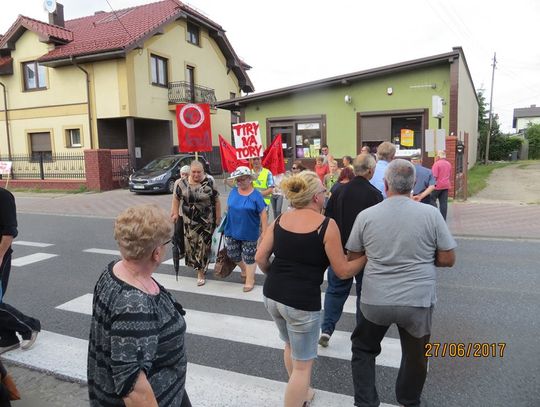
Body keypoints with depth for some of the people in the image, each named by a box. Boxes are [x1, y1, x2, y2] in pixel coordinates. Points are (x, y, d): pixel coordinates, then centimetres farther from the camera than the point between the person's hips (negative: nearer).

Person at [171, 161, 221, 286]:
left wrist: (218, 218, -1)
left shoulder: (209, 183, -7)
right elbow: (176, 198, 11)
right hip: (189, 221, 2)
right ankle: (199, 266, 29)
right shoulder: (182, 183, -2)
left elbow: (217, 201, -2)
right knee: (191, 243, 5)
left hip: (206, 220, -2)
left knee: (203, 245, 1)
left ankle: (201, 272, 11)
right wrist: (175, 213, 7)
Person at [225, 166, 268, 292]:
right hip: (232, 230, 5)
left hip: (249, 233, -4)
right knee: (232, 254, 13)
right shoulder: (233, 191, 0)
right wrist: (227, 224, 15)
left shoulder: (256, 195, -13)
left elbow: (263, 214, -11)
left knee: (249, 257, 7)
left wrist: (264, 231, -13)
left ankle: (249, 280, 24)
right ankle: (244, 269, 41)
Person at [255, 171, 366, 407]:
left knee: (290, 345, 30)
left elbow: (260, 258, 3)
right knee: (302, 364, 12)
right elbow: (343, 271, -9)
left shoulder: (280, 220, 2)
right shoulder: (327, 226, -13)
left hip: (272, 295, 7)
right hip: (302, 302, -7)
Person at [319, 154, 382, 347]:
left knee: (336, 289, 14)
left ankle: (327, 328, 8)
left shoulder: (339, 192, -4)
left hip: (339, 249, 2)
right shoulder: (375, 195, -14)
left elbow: (328, 219, 2)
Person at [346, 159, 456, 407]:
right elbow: (448, 259, -4)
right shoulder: (431, 214, -10)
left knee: (363, 349, 25)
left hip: (375, 301, 0)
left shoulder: (366, 215, -8)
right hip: (418, 302, 1)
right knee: (414, 357, 25)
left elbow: (353, 258, 2)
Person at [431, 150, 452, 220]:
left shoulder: (437, 163, -13)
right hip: (446, 185, 7)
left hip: (437, 185, -7)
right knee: (444, 202, 7)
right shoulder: (449, 164, 10)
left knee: (432, 199, 6)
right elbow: (450, 175, 19)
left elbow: (434, 176, -17)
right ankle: (443, 219, 9)